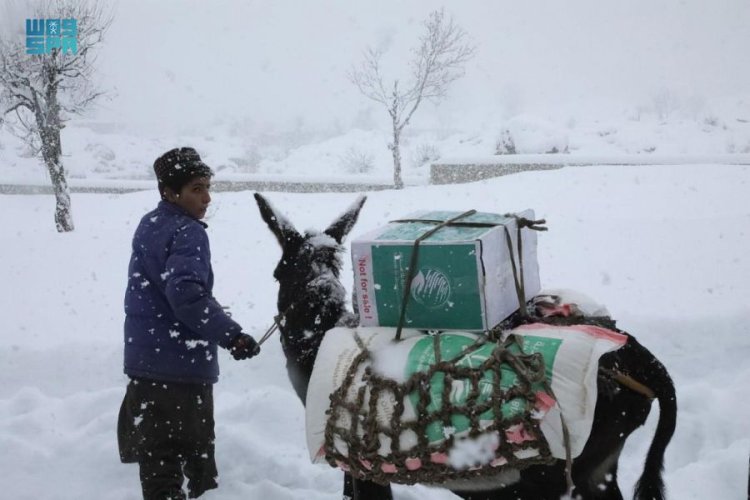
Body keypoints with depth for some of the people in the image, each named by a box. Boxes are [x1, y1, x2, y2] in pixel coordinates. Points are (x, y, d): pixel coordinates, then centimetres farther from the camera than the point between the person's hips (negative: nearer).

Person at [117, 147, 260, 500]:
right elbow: (186, 294, -30)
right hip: (179, 364, -9)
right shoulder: (187, 233, -16)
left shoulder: (148, 226, 13)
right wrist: (232, 335, -27)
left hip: (144, 357, 9)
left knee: (155, 451, 15)